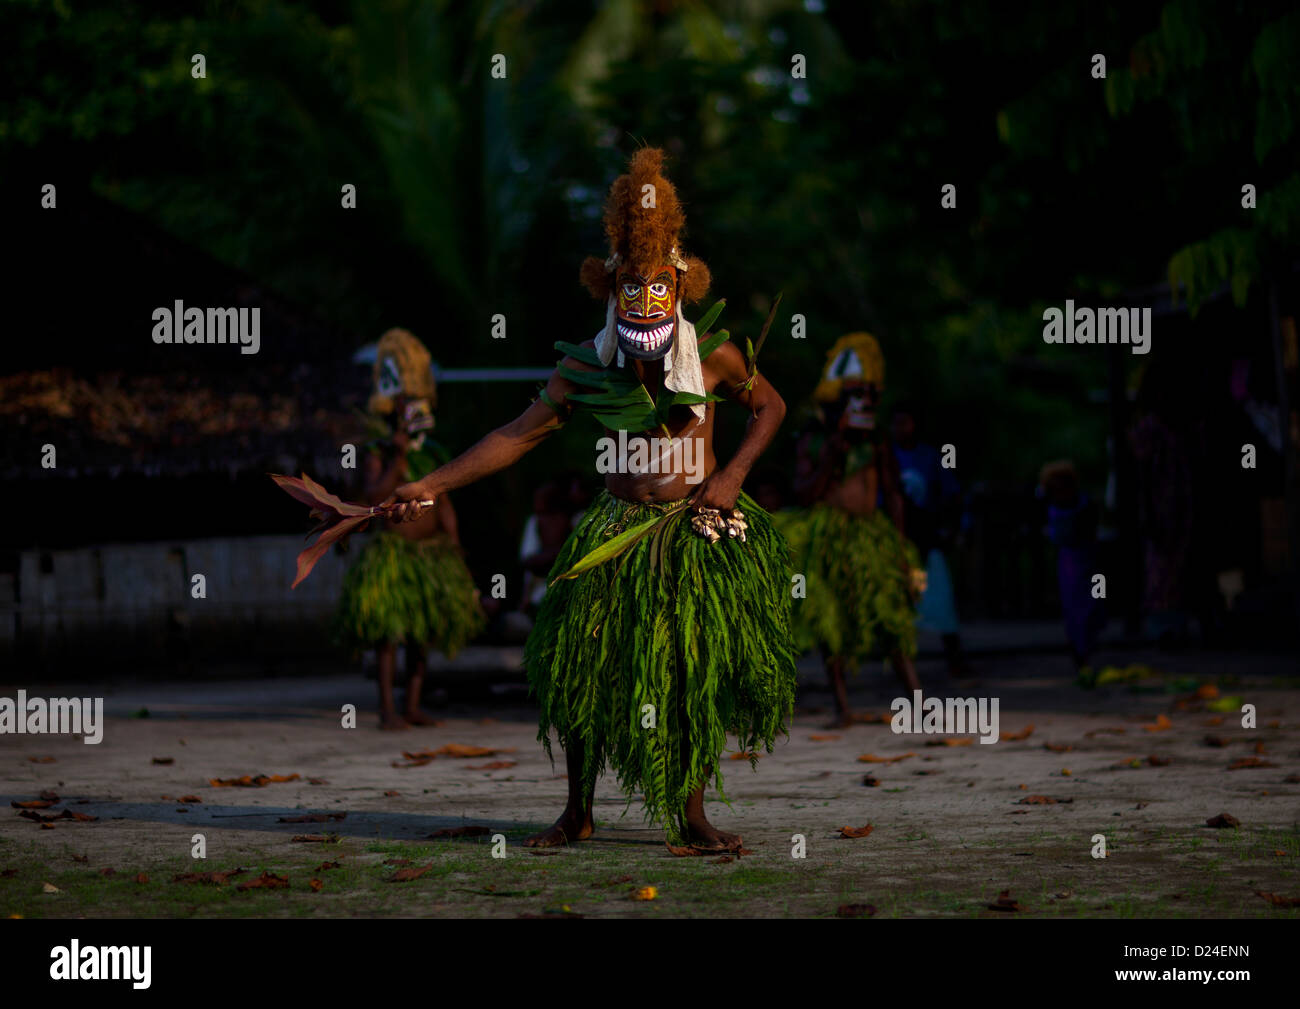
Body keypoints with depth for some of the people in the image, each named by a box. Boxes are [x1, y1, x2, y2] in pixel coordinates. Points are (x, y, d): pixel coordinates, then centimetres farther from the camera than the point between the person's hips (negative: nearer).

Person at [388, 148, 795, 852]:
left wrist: (733, 474, -5)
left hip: (701, 534, -1)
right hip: (621, 534, 1)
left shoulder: (714, 358, -6)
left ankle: (691, 818, 9)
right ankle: (577, 813, 14)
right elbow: (519, 434, -3)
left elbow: (770, 407, 10)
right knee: (580, 665, -3)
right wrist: (433, 485, -9)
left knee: (700, 675, -3)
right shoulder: (587, 367, -5)